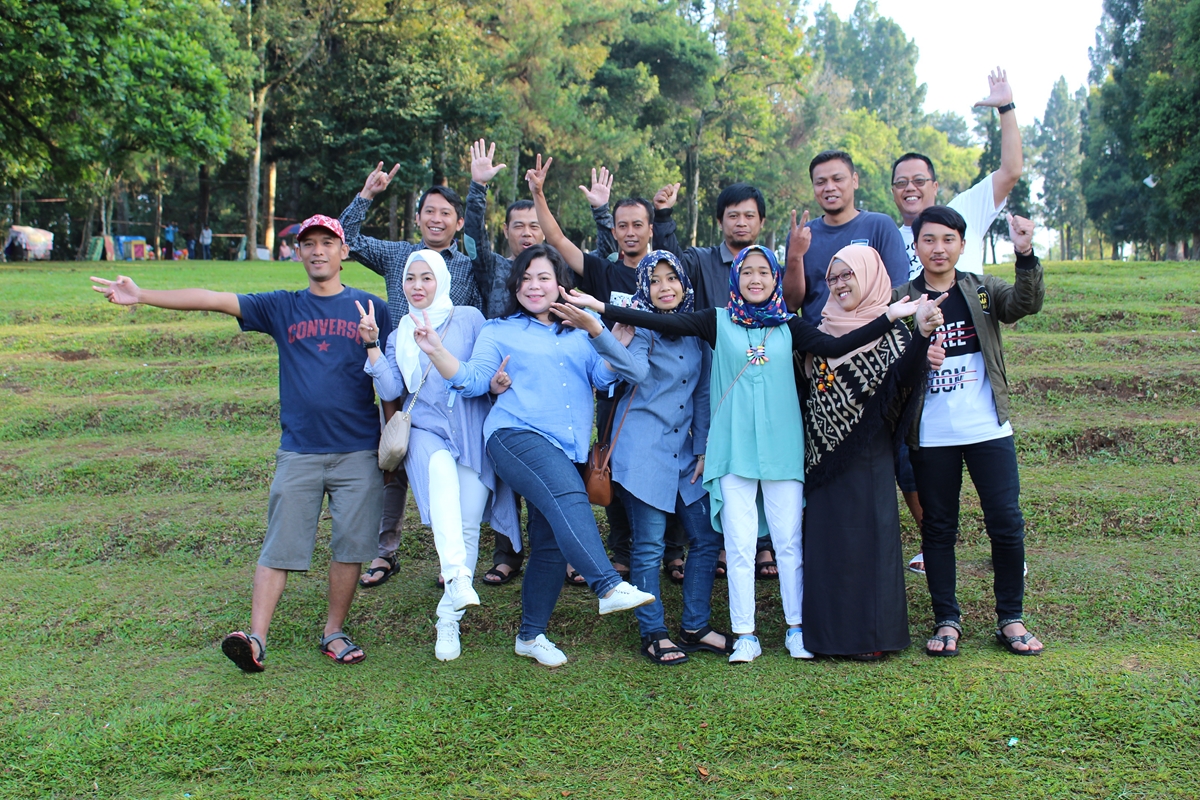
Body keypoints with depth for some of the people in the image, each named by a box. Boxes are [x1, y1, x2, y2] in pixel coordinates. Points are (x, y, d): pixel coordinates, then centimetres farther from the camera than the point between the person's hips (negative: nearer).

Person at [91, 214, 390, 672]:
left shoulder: (370, 308, 7)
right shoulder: (282, 307, 9)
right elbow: (213, 300, 2)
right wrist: (142, 296, -7)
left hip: (358, 452, -1)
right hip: (298, 451, 1)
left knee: (350, 544, 0)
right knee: (280, 544, -3)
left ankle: (333, 633, 14)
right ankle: (256, 639, -4)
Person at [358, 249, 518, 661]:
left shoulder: (469, 318, 9)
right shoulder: (400, 334, 17)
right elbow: (390, 390, 3)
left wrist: (496, 381, -11)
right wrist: (372, 345, -6)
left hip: (471, 429, -1)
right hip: (425, 429, 1)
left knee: (468, 523, -12)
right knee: (441, 469, -35)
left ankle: (449, 619, 0)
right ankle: (456, 577, -47)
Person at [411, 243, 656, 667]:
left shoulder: (579, 335, 21)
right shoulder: (499, 331, 16)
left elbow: (607, 377, 7)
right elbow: (473, 380, 4)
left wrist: (596, 330, -8)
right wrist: (437, 350, -11)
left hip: (567, 450, 4)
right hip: (517, 436, -4)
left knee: (552, 541, 4)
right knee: (568, 496, -32)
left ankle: (531, 634, 17)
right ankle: (609, 587, -43)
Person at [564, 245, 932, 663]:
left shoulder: (789, 326, 8)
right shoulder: (718, 322, 4)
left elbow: (836, 346, -4)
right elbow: (665, 322, -5)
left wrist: (890, 316, -12)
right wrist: (600, 307, -13)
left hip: (782, 448, 1)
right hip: (733, 450, -1)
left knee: (789, 541, 5)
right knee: (739, 544, 2)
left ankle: (796, 628, 19)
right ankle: (745, 635, 12)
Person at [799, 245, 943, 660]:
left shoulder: (891, 331, -4)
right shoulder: (820, 328, 11)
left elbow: (902, 378, -24)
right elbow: (803, 383, 12)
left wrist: (922, 336, -40)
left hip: (867, 454, -5)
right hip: (822, 455, 5)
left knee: (867, 536, -1)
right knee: (825, 538, 7)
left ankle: (873, 633, 9)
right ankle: (831, 629, 17)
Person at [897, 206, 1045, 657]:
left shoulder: (983, 290, 6)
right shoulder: (901, 300, 4)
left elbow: (1026, 303, -13)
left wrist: (1026, 255, -29)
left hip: (988, 430, 1)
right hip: (930, 436, 0)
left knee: (1007, 523, 1)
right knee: (938, 529, 7)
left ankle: (1010, 619, 15)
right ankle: (946, 620, 18)